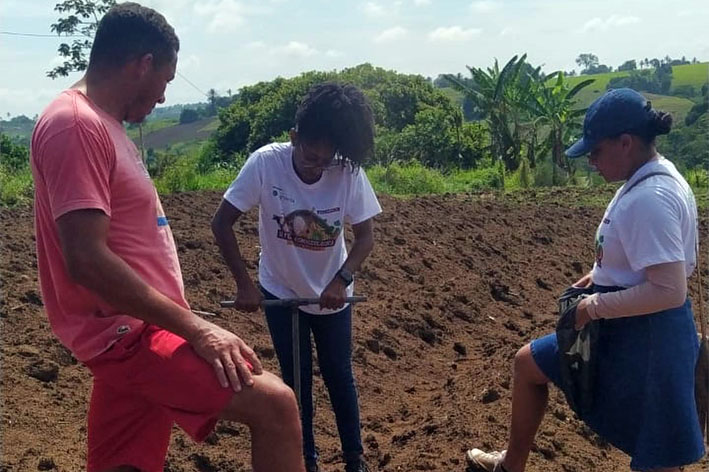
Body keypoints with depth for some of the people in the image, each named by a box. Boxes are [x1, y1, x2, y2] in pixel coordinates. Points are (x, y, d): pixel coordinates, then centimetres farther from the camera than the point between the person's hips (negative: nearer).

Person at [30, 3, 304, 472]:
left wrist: (183, 323, 20)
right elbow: (86, 260, -25)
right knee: (274, 404, -19)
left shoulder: (99, 124, 15)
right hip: (126, 335, -10)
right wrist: (194, 327, -21)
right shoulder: (75, 124, -16)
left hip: (134, 331, 10)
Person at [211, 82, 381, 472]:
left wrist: (341, 280, -27)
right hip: (280, 292, 0)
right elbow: (222, 222, -18)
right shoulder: (265, 163, -25)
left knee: (339, 376, 13)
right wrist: (243, 283, -21)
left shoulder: (350, 174, -22)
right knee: (296, 380, 11)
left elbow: (365, 236, -13)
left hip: (330, 295, 1)